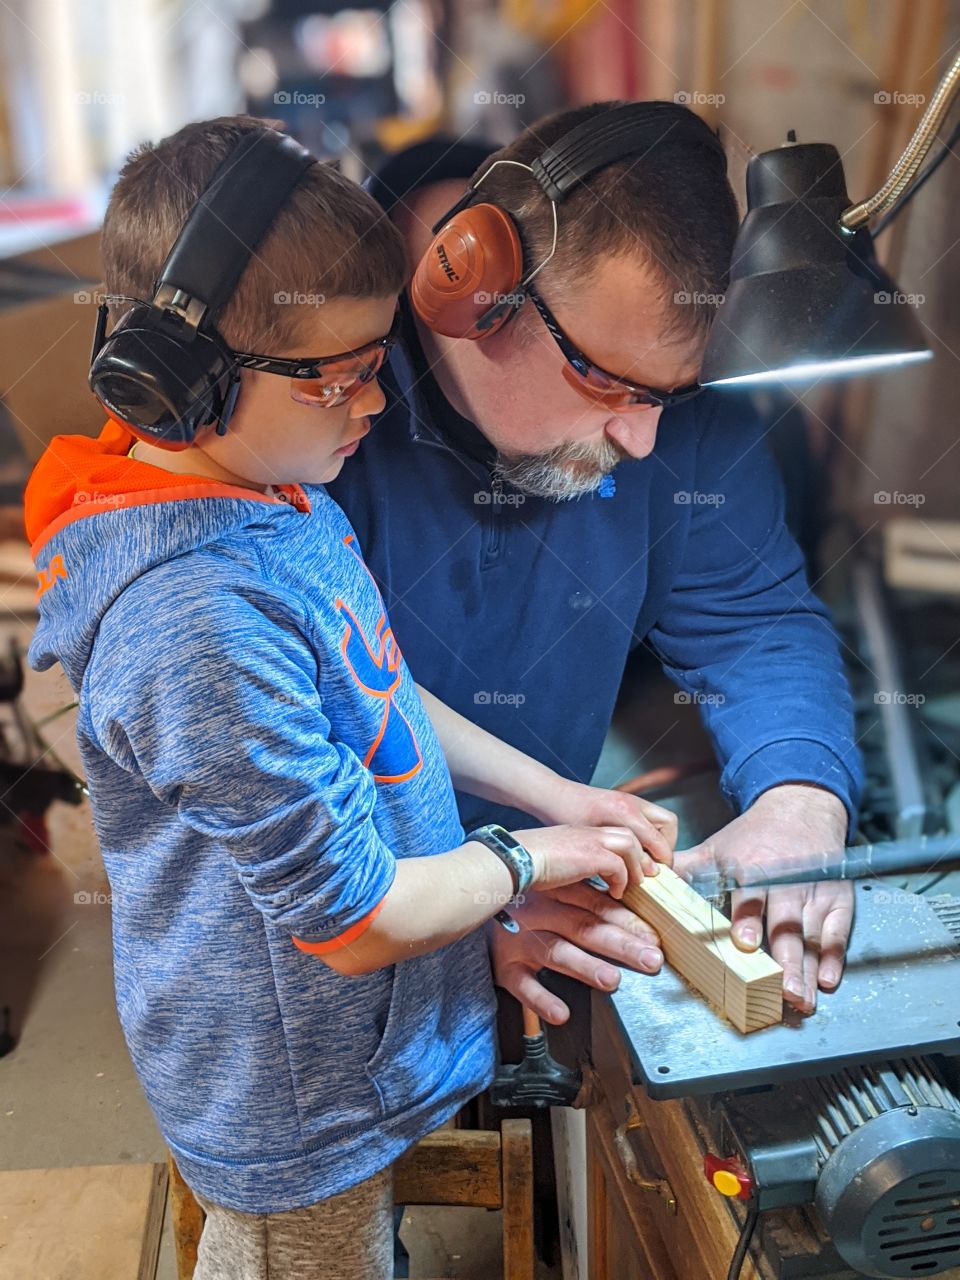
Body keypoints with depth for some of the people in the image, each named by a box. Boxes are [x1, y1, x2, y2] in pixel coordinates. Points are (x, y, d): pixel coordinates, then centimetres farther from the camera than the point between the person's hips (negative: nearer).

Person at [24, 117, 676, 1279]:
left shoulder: (283, 500, -5)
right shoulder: (200, 622, -37)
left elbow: (380, 702, 8)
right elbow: (358, 919, -29)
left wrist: (566, 798, 3)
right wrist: (534, 857, -13)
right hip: (299, 1106, -7)